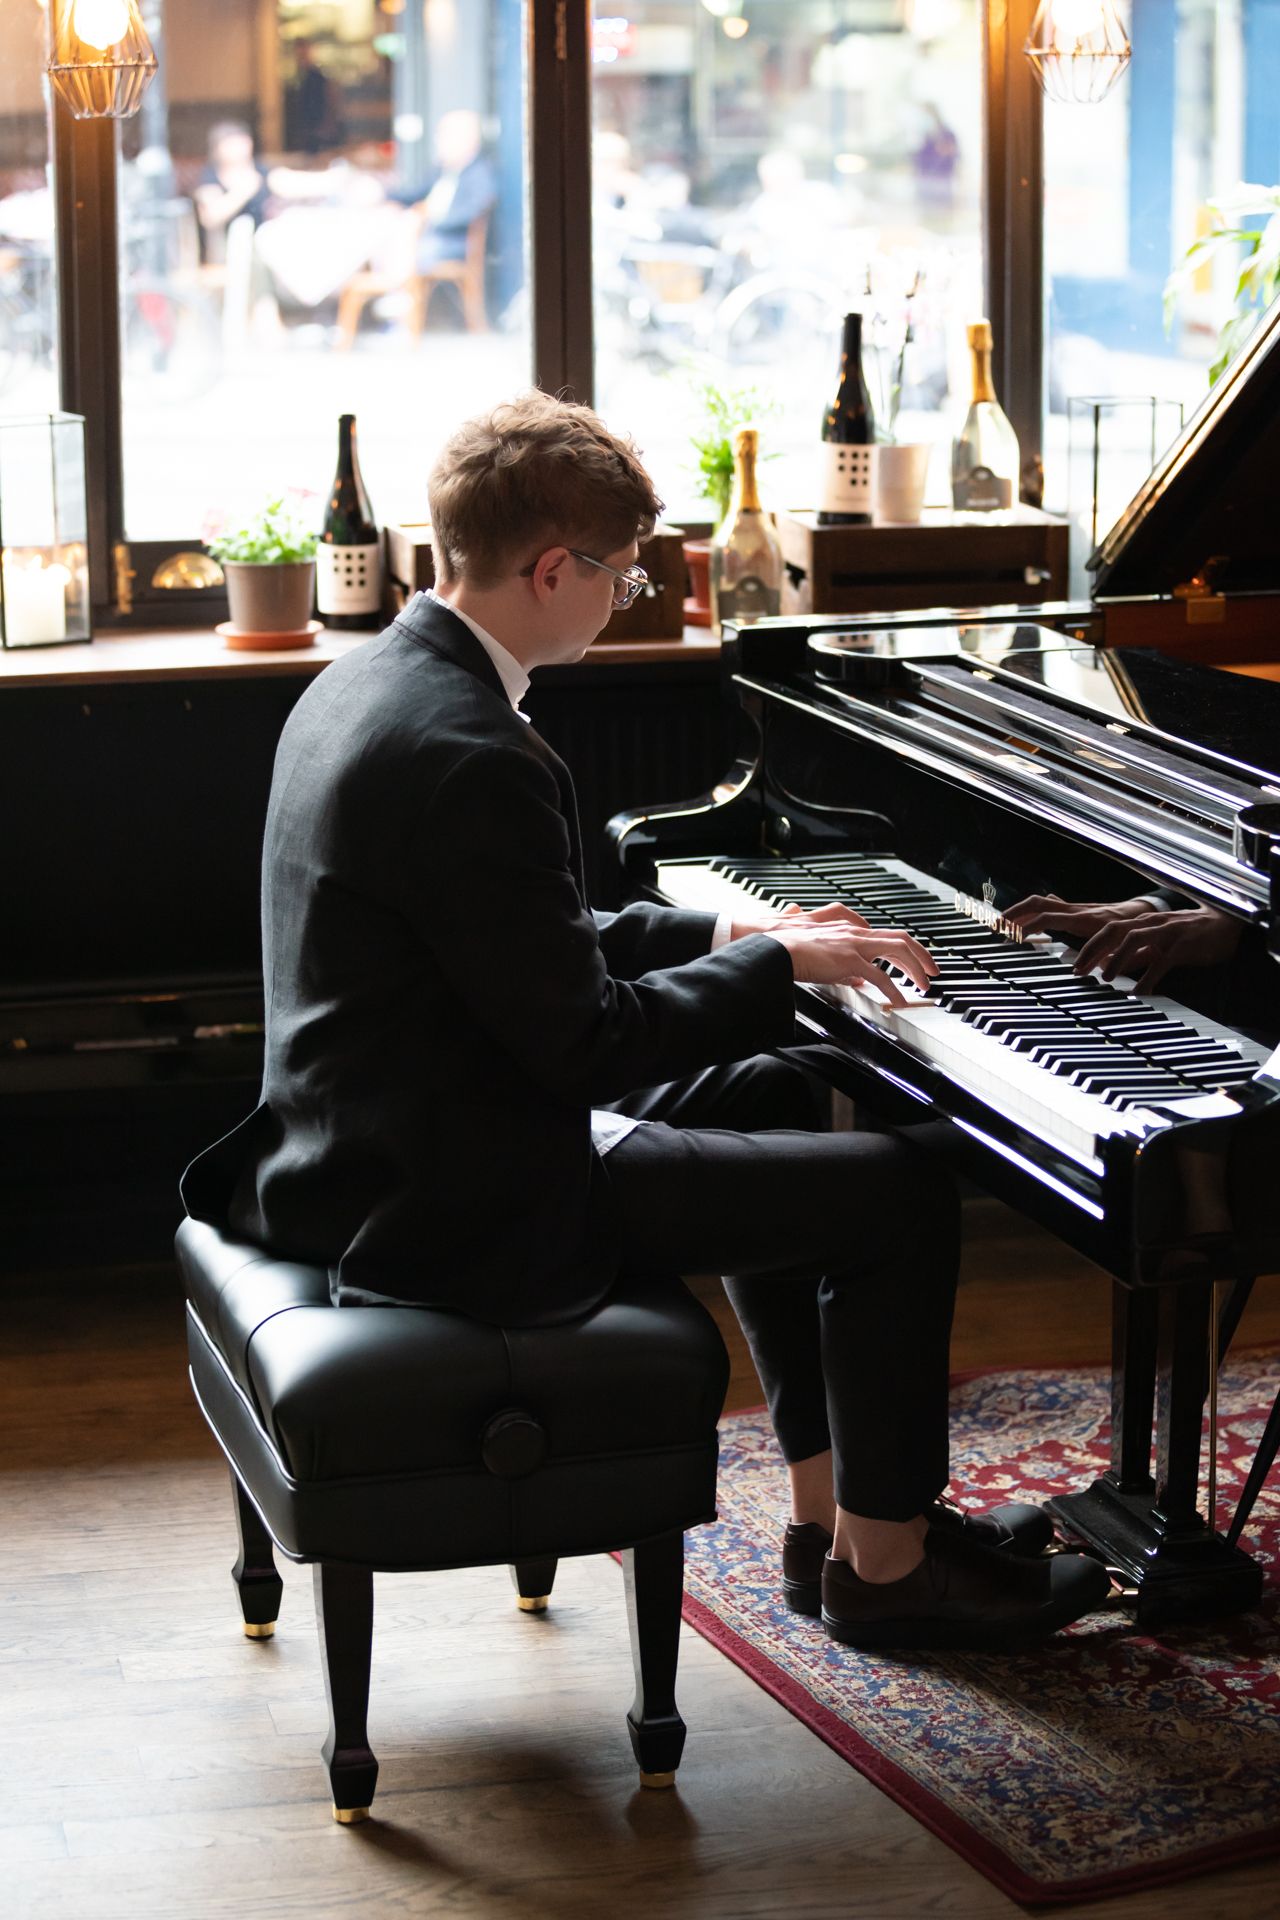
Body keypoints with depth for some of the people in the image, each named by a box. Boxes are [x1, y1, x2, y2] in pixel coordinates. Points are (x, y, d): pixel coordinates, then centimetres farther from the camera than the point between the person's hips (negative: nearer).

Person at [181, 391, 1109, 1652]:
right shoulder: (471, 760, -26)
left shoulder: (364, 686, 7)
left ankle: (828, 1511, 28)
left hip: (378, 1148, 11)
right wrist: (777, 964, -9)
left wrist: (719, 935, 11)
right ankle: (887, 1560, 12)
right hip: (466, 1204, -11)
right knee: (896, 1195, -5)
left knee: (774, 1096, 26)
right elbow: (586, 1040, -22)